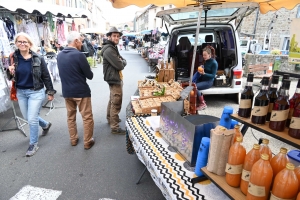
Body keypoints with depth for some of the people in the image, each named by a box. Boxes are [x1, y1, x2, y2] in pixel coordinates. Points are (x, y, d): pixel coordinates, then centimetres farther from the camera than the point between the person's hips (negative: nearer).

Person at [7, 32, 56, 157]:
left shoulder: (38, 59, -11)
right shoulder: (13, 58, -2)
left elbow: (46, 76, -5)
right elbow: (10, 77, 6)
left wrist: (50, 92, -3)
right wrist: (10, 72, -17)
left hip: (36, 92, -5)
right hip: (20, 92, 5)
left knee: (32, 119, -1)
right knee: (27, 118, 18)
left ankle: (33, 144, 19)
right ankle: (46, 125, 47)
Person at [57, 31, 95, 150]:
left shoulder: (60, 55, 4)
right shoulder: (79, 55, -17)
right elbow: (90, 75, -13)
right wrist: (88, 74, 9)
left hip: (66, 92, 7)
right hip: (81, 91, -7)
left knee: (70, 116, 18)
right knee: (87, 117, 5)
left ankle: (73, 139, 30)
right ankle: (87, 142, 14)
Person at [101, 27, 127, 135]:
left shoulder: (113, 48, 15)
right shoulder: (109, 50, -20)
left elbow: (122, 60, 13)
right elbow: (120, 65, -25)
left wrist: (121, 61, -9)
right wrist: (123, 62, -4)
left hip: (115, 78, 11)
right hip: (114, 79, -11)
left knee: (112, 100, 23)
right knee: (116, 103, -7)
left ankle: (110, 118, 39)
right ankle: (115, 127, 1)